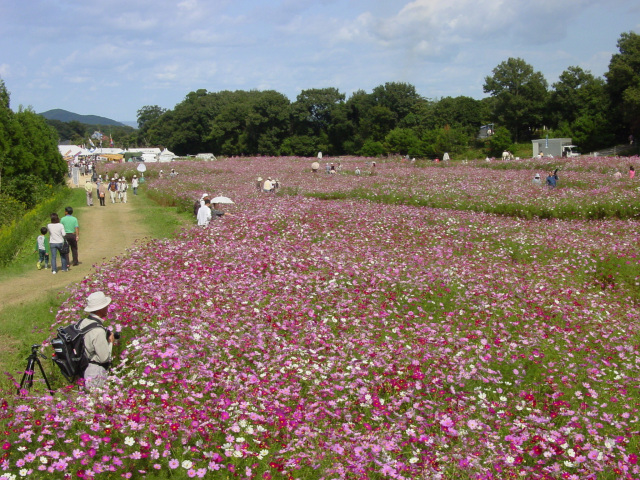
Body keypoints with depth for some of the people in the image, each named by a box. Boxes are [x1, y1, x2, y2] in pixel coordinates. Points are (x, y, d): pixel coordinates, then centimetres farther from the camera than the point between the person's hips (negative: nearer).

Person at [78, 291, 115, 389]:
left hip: (83, 368, 9)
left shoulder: (83, 322, -1)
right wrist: (110, 342, -7)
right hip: (96, 373, -9)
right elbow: (104, 358, -22)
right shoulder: (98, 331, -27)